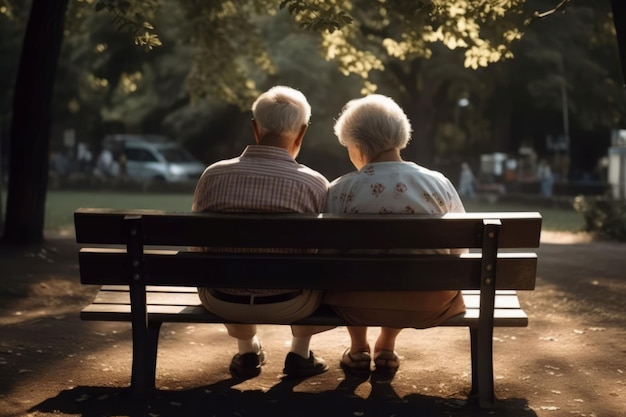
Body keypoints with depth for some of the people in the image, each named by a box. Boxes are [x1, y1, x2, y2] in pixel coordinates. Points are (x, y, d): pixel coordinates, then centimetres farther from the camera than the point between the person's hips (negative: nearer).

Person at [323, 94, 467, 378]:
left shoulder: (340, 190, -13)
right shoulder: (439, 184, -6)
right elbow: (459, 247, 3)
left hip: (359, 303, -1)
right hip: (428, 305, 2)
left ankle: (358, 349, 41)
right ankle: (386, 347, 42)